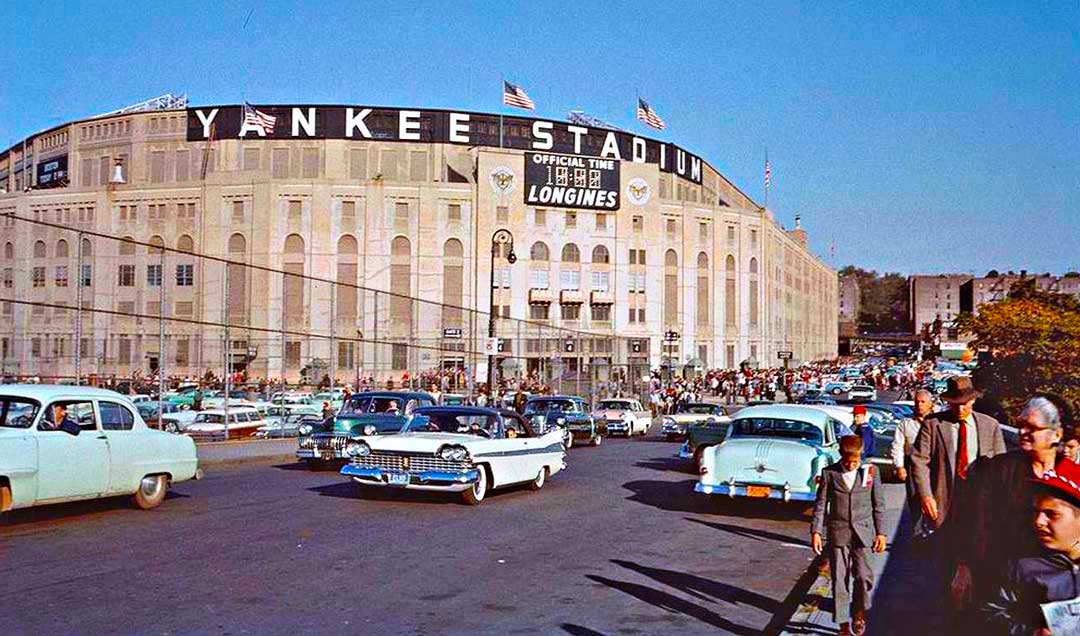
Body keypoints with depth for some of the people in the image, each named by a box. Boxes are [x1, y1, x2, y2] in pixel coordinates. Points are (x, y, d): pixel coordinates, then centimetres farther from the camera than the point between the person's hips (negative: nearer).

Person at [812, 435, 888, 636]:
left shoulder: (870, 472, 3)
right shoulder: (829, 473, 1)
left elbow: (879, 505, 7)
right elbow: (820, 505, 3)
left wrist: (880, 533, 3)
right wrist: (816, 532, -3)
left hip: (863, 532, 0)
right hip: (837, 532, 0)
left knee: (862, 575, -8)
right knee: (839, 579, 2)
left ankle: (859, 612, 19)